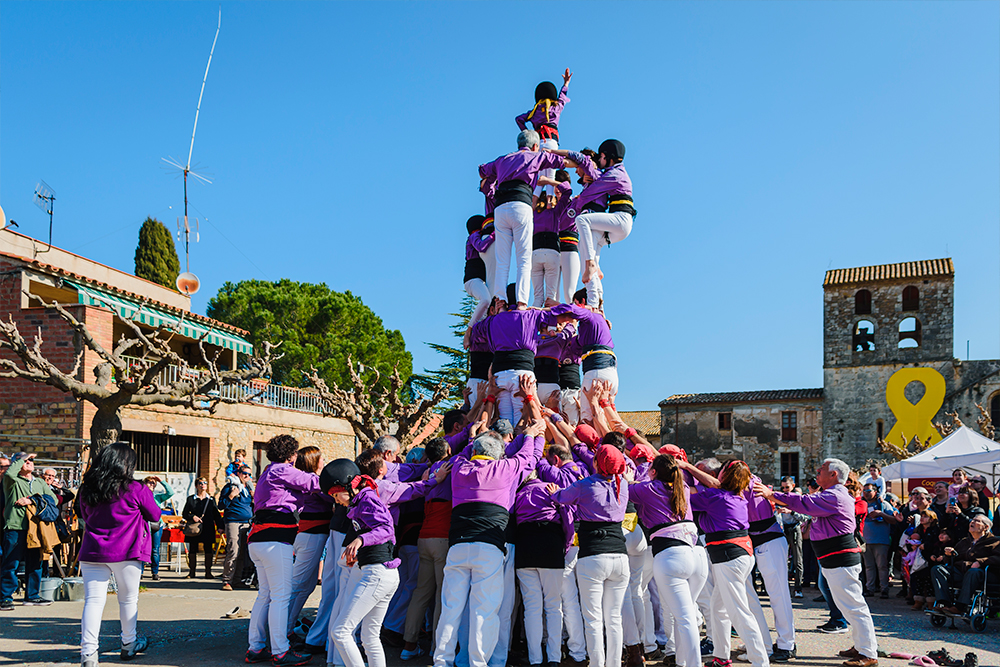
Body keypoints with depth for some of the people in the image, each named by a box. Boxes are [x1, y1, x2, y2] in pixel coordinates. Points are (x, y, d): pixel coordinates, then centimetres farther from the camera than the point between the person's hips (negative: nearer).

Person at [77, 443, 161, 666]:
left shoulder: (87, 490, 4)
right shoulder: (136, 490, -9)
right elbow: (155, 516, 4)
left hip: (92, 552, 3)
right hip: (127, 553, -3)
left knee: (93, 600, 1)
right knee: (129, 599, 13)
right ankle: (128, 645, 27)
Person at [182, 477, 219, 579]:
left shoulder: (211, 499, 12)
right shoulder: (191, 499, 9)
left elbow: (216, 514, 12)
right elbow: (184, 514, 7)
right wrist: (192, 517, -13)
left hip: (208, 528, 1)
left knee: (208, 550, -1)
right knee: (192, 550, 1)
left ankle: (208, 572, 5)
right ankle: (192, 572, 11)